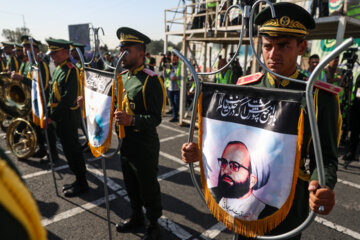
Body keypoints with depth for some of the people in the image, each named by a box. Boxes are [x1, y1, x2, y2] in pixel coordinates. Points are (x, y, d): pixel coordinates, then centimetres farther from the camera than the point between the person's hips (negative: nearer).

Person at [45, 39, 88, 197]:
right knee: (69, 150, 16)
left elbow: (68, 99, -23)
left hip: (68, 117, -9)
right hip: (60, 118, 9)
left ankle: (82, 183, 15)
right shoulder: (57, 69, 13)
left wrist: (52, 116, -20)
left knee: (73, 151, 0)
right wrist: (50, 112, 9)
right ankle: (79, 180, 29)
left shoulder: (70, 70, -16)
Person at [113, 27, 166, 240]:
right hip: (125, 141, 8)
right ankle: (136, 217, 46)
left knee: (148, 188, 10)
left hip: (144, 146, -7)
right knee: (131, 184, 23)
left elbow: (156, 118, -22)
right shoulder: (122, 77, 6)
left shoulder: (151, 80, -18)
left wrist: (132, 120, -37)